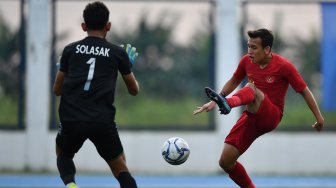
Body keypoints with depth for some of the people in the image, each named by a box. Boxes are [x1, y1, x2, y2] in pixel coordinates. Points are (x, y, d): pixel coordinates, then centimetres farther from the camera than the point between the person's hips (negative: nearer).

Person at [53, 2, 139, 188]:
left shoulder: (70, 50, 9)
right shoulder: (118, 53, 7)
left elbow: (57, 89, 17)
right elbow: (134, 90, 19)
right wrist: (130, 66, 38)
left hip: (72, 119, 1)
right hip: (103, 121, -1)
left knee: (63, 154, 30)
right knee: (121, 170, 15)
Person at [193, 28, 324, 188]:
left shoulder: (284, 66, -10)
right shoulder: (247, 61, 4)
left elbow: (304, 91, -3)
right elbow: (234, 81, 22)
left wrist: (319, 117, -3)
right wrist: (214, 101, 15)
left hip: (271, 116, -6)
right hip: (252, 117, 6)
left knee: (251, 89, -35)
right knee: (225, 162, -5)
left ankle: (228, 103, -68)